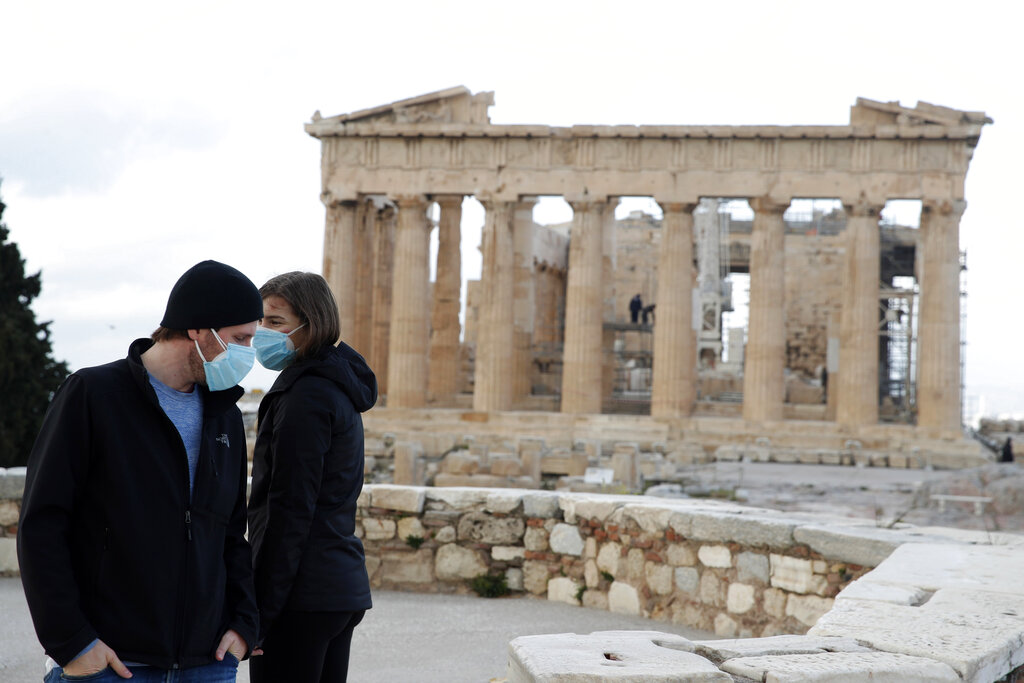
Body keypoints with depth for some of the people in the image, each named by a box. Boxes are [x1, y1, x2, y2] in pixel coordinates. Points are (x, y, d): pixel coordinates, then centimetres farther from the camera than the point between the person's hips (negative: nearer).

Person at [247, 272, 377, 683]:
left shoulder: (306, 395, -14)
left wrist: (258, 610, -16)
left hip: (304, 594, -10)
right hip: (343, 586, 10)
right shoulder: (340, 390, 16)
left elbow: (289, 511, -18)